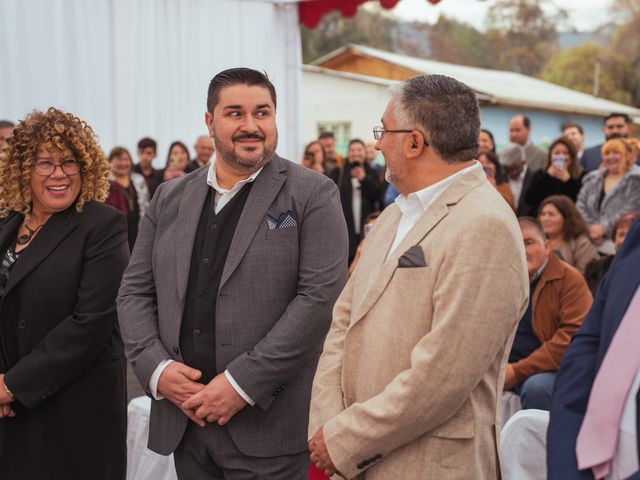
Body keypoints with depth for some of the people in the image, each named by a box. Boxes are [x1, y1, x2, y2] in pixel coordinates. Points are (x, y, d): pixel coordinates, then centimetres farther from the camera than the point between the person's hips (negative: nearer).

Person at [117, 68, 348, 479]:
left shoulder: (313, 195, -4)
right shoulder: (170, 198, 11)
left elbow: (320, 296, -12)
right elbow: (135, 292, 12)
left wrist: (243, 383, -16)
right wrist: (156, 367, -6)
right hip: (183, 422, 4)